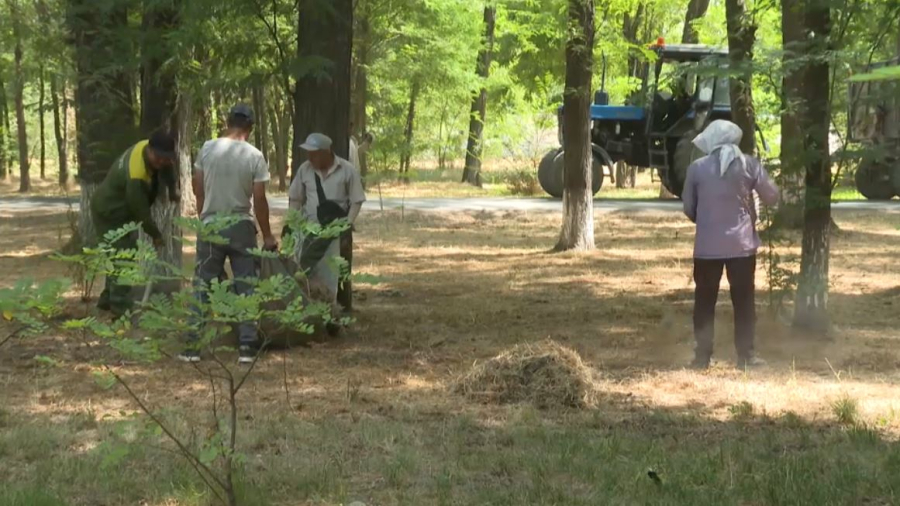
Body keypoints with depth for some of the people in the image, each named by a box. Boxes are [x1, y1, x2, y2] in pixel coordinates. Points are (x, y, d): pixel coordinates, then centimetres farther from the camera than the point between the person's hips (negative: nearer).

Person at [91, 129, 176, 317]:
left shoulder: (147, 146, -12)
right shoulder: (136, 177, -37)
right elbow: (141, 211, -25)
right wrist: (155, 234, -11)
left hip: (118, 209, 10)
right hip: (110, 213, -10)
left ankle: (108, 299, 29)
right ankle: (122, 308, -6)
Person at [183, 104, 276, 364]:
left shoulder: (207, 149, -3)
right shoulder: (254, 156, -9)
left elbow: (197, 188, 7)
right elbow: (259, 200, -8)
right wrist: (267, 235, 2)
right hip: (241, 227, -1)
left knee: (202, 286, 8)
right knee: (246, 288, 7)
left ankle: (193, 345, 7)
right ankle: (247, 346, 4)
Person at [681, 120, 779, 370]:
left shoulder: (697, 168, -1)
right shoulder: (749, 164, -3)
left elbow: (688, 207, 6)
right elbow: (772, 197, 3)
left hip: (707, 245, 0)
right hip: (741, 243, 0)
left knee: (705, 301, 8)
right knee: (744, 300, 7)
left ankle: (702, 355, 8)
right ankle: (746, 355, 8)